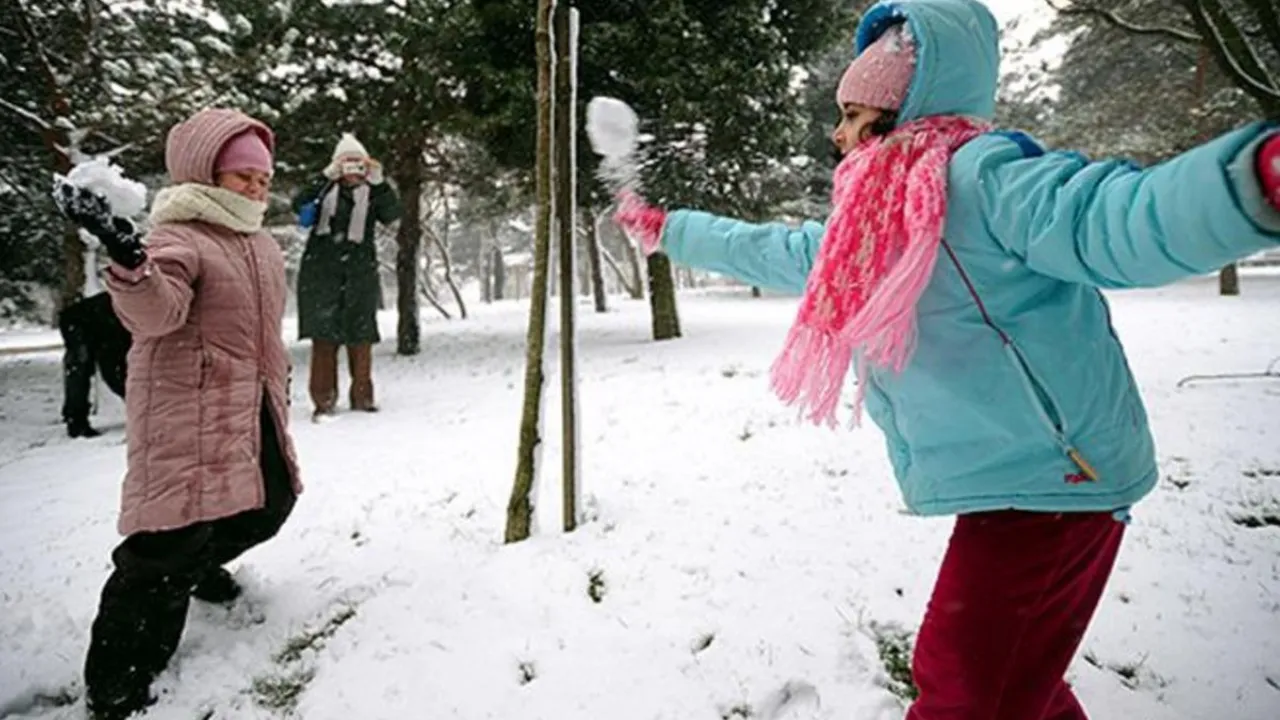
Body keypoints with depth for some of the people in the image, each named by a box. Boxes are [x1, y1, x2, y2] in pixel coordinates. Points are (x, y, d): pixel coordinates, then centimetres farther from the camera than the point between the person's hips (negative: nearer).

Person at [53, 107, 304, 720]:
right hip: (188, 414, -9)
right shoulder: (179, 239, -13)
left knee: (268, 504, 18)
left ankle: (198, 566, 47)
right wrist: (128, 258, -52)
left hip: (252, 412, 9)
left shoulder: (262, 246, 16)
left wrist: (278, 385, 30)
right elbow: (154, 310, -34)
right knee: (173, 535, -11)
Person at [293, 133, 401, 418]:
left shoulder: (372, 194, 9)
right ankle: (324, 398, 1)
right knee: (324, 335, -2)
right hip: (321, 270, 0)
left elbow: (392, 215, -9)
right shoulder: (325, 191, 9)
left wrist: (379, 181, -23)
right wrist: (326, 179, -20)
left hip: (360, 271, 1)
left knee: (360, 335, 3)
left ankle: (362, 395, 12)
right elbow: (299, 206, -8)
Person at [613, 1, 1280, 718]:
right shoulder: (868, 224, 12)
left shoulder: (978, 173, -15)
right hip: (1009, 480, 9)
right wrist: (663, 227, 34)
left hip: (1046, 478, -9)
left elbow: (1117, 218, -31)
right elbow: (763, 250, 25)